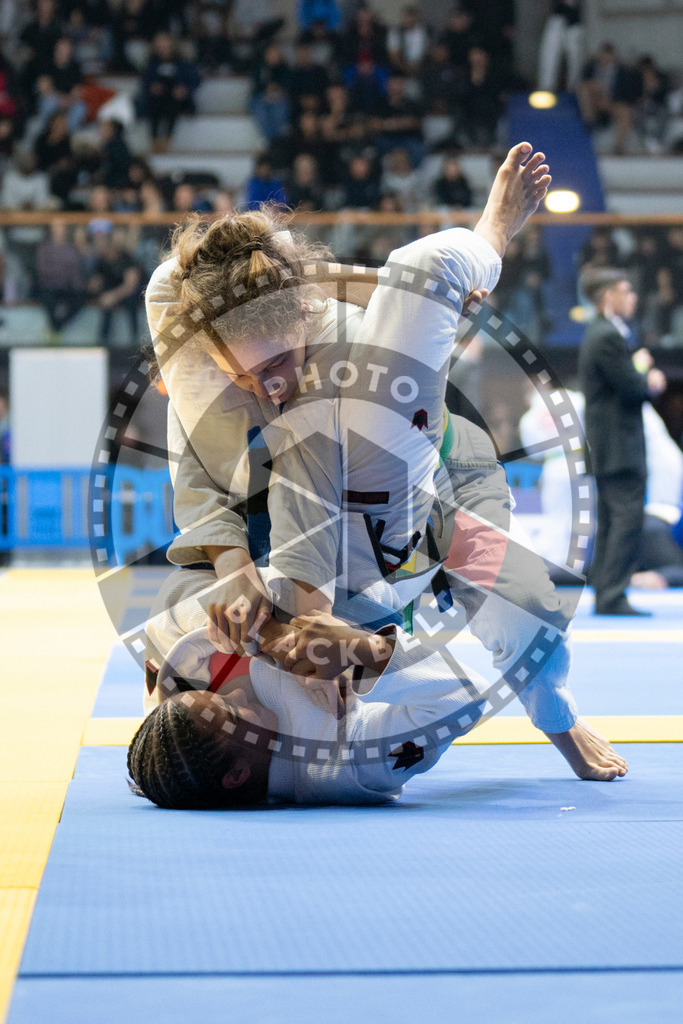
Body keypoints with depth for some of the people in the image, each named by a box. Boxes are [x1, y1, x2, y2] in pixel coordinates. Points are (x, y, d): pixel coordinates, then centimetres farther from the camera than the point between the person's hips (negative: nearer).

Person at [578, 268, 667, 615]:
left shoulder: (602, 334, 18)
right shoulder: (609, 337, -16)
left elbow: (642, 388, 22)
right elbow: (633, 388, -19)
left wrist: (647, 380, 2)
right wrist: (644, 371, 1)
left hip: (606, 446, 11)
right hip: (619, 445, -11)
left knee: (611, 522, 11)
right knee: (628, 518, -11)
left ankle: (604, 596, 14)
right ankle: (612, 597, -13)